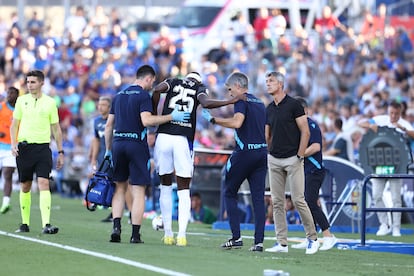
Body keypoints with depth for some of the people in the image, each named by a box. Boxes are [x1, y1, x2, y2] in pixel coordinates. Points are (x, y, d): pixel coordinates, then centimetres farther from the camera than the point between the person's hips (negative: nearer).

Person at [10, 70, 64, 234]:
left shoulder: (50, 102, 5)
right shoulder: (21, 100, 7)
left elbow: (56, 129, 10)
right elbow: (14, 125, 11)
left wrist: (60, 152, 8)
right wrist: (13, 144, -5)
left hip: (43, 147, -2)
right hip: (24, 147, 2)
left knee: (44, 184, -14)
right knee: (25, 186, 7)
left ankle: (46, 224, -21)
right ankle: (25, 223, 19)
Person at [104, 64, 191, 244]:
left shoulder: (119, 96, 15)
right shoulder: (143, 95, -5)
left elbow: (109, 125, 15)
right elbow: (146, 120, -19)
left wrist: (108, 149, 22)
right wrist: (171, 117, -14)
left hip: (118, 143, 6)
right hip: (136, 145, -6)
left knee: (120, 188, 15)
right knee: (138, 192, -1)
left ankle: (116, 227, 0)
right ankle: (135, 234, -4)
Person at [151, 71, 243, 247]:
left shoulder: (173, 83, 16)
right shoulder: (200, 88, 12)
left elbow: (157, 90, -4)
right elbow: (206, 103, -9)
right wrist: (231, 101, -3)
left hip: (164, 136, 1)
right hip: (184, 140, -1)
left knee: (165, 187, 14)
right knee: (184, 190, 7)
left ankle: (168, 234, 13)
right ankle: (182, 235, -5)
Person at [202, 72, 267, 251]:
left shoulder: (242, 100, -7)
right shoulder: (260, 103, 18)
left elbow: (237, 122, -23)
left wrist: (214, 120, -15)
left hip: (245, 152, -7)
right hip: (262, 152, 7)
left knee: (230, 193, 7)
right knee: (258, 197, 5)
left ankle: (236, 237, 0)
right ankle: (259, 241, -1)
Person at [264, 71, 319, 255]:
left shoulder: (293, 105, -6)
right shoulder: (269, 109, 12)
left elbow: (305, 132, -8)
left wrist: (299, 156, -11)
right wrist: (269, 154, 9)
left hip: (292, 159, -6)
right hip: (274, 160, 6)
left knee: (298, 200, -9)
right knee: (277, 201, 4)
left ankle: (312, 238, 4)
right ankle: (282, 243, 6)